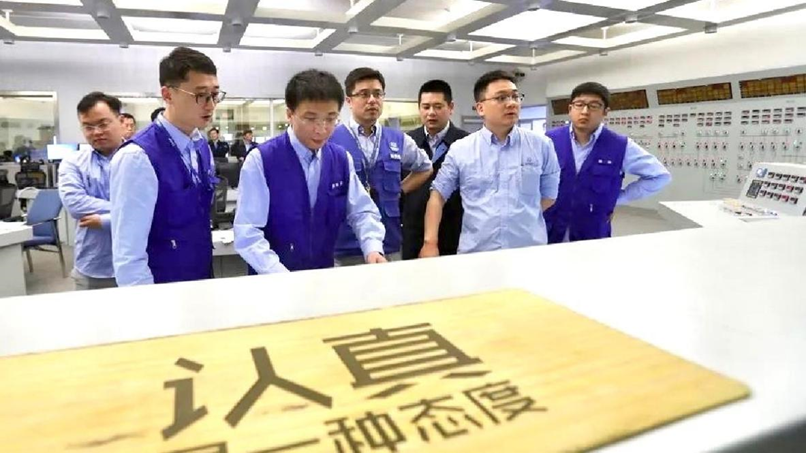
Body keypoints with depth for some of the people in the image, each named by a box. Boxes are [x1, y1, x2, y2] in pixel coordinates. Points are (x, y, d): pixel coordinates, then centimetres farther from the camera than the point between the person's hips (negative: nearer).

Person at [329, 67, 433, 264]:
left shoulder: (398, 140, 7)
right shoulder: (331, 140, -7)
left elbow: (425, 167, 23)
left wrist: (400, 191, 10)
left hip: (389, 245, 4)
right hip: (345, 248, -4)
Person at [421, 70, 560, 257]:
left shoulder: (541, 145, 1)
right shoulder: (460, 150, 0)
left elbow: (549, 195, 10)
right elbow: (438, 195, 3)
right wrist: (430, 243, -5)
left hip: (529, 254, 1)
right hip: (475, 254, 0)